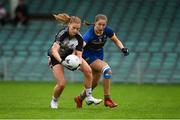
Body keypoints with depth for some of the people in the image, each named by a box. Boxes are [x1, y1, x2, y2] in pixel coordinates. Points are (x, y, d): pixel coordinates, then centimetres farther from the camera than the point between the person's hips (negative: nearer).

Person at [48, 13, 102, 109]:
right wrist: (62, 61, -57)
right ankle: (54, 101, 15)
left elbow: (79, 55, -17)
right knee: (61, 84, -16)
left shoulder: (79, 38, -19)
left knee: (88, 70, -15)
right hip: (56, 57, -4)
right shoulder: (62, 33, -32)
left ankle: (89, 97, -4)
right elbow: (54, 50, -42)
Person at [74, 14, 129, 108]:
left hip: (99, 56, 7)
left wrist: (122, 48, -16)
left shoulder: (107, 31, -15)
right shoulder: (90, 34, -31)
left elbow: (116, 41, 2)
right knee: (107, 70, -28)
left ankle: (80, 98, 38)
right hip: (89, 56, -7)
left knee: (94, 82, 14)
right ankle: (107, 99, -21)